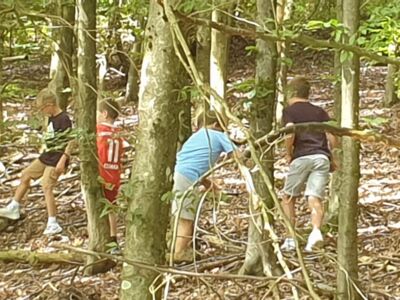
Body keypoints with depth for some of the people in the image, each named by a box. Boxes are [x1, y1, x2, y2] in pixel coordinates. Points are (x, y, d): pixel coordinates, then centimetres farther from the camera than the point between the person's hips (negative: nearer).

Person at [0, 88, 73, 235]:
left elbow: (70, 141, -21)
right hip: (47, 156, 10)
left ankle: (53, 224, -13)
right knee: (25, 175, 15)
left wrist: (63, 160, -26)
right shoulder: (51, 118, 9)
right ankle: (13, 208, 26)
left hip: (57, 158, -10)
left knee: (46, 187, -17)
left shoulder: (64, 119, -19)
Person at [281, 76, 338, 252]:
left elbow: (290, 133, -10)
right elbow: (333, 138, 10)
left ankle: (290, 239, 7)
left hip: (301, 157, -3)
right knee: (315, 199, -6)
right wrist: (329, 154, 24)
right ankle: (316, 230, -33)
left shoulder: (290, 110, 8)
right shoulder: (320, 112, 20)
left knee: (288, 198, 13)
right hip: (322, 158, 3)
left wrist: (288, 153, 4)